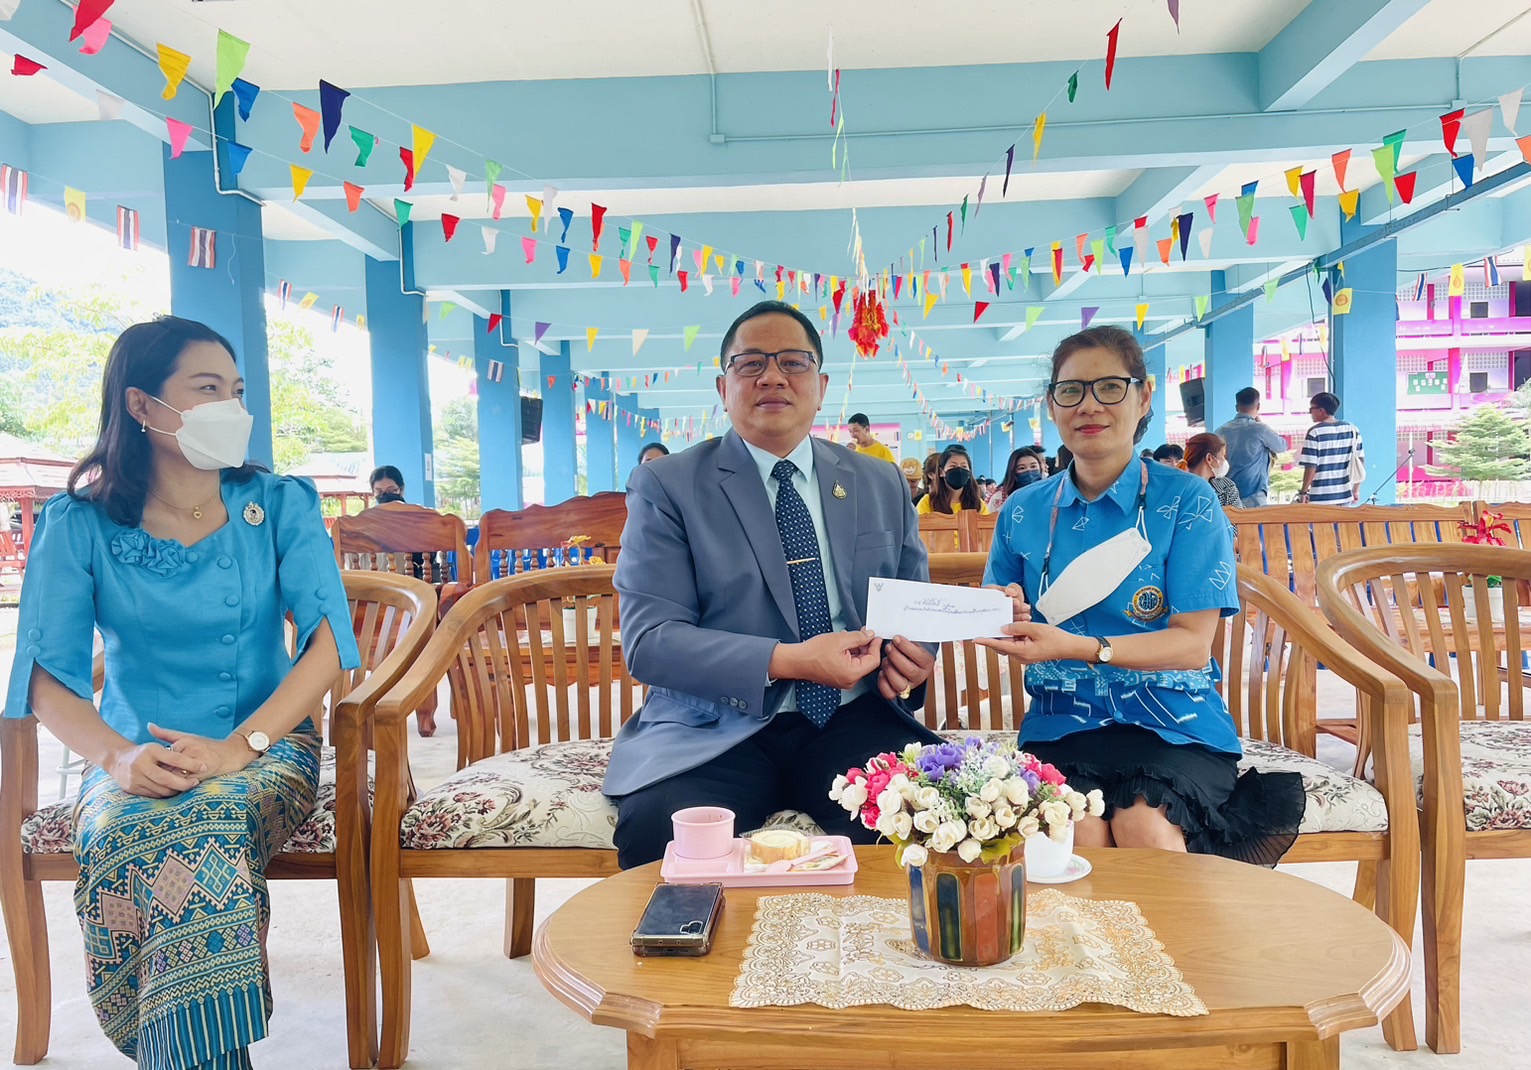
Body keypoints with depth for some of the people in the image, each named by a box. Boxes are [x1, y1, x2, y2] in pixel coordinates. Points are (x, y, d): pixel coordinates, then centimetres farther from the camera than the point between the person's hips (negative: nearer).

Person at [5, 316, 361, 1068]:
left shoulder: (279, 506, 0)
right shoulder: (80, 524, 0)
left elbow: (328, 638, -11)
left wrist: (239, 746, -24)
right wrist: (119, 757, -26)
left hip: (267, 746, -1)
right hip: (136, 757, 1)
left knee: (207, 829, -33)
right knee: (117, 839, -31)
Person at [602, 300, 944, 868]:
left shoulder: (882, 484, 16)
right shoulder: (666, 486, 3)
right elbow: (649, 638, -6)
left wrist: (914, 659, -4)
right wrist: (787, 660, -19)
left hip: (855, 722, 3)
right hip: (719, 731, -3)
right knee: (657, 828, -34)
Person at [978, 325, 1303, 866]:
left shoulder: (1187, 500, 0)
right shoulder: (1023, 511, 9)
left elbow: (1194, 644, -7)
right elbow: (1008, 632, 16)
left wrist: (1078, 648, -21)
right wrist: (1009, 618, -10)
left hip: (1174, 724, -1)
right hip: (1063, 725, 1)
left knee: (1145, 826, -29)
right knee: (1075, 831, -29)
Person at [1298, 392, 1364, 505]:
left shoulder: (1314, 433, -11)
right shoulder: (1352, 429, 5)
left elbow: (1311, 466, -13)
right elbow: (1360, 462, 9)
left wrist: (1303, 492, -2)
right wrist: (1356, 490, 18)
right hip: (1345, 496, 5)